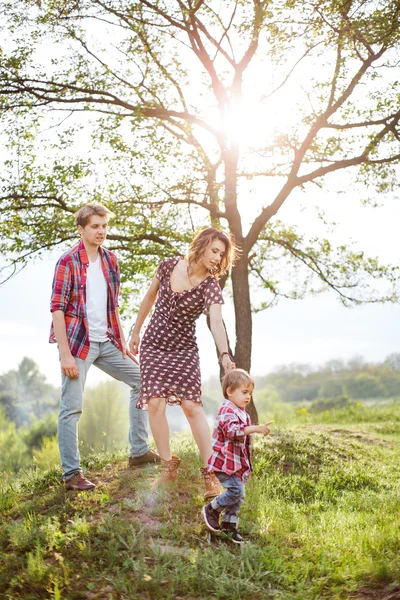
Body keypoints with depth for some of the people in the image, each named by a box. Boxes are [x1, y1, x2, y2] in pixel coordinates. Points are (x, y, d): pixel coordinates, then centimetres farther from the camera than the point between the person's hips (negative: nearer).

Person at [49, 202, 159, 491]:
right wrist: (65, 354, -18)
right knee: (72, 408, -5)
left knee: (141, 380, 11)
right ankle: (72, 474, 4)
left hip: (106, 343, 7)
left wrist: (123, 342, 14)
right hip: (78, 343, -7)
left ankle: (139, 451, 21)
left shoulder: (110, 260, 10)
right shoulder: (68, 262, -10)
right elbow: (57, 308, -13)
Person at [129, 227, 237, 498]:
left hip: (184, 350, -2)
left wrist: (224, 355, -47)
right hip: (153, 346, 2)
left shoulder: (210, 286, -15)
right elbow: (150, 297, 10)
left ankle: (210, 473, -6)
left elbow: (216, 323, -30)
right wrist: (136, 331, 16)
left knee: (192, 406, -11)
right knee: (155, 404, -8)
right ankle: (169, 466, 7)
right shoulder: (169, 265, -6)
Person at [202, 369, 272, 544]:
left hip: (237, 462, 10)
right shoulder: (227, 411, -17)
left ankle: (229, 524, 22)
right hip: (224, 462, -10)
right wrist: (255, 429, -45)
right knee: (236, 490, -17)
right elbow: (233, 430, -37)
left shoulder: (241, 413, 15)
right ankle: (211, 509, 3)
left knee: (238, 494, 10)